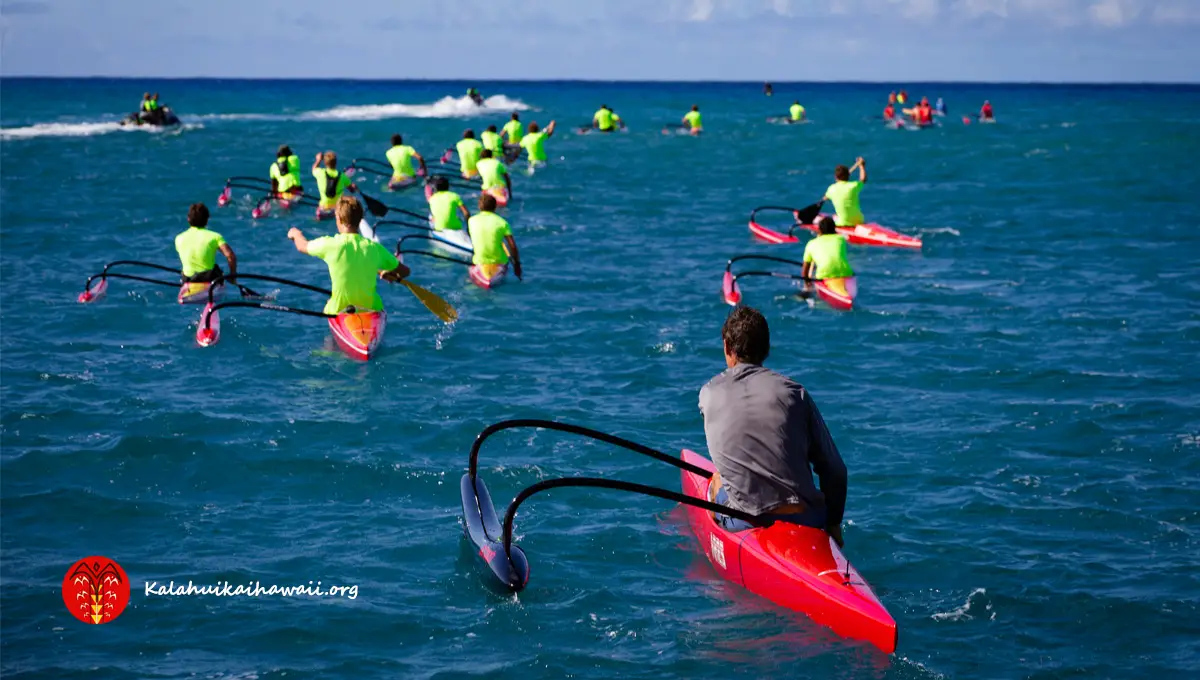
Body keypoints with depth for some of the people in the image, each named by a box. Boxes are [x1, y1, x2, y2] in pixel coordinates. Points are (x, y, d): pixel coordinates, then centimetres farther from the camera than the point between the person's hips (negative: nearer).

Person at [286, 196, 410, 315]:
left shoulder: (329, 244, -16)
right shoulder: (374, 247, -10)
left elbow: (302, 246, 7)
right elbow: (405, 271, 0)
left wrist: (296, 234, 31)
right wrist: (391, 276, 24)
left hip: (338, 312, 0)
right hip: (371, 310, 0)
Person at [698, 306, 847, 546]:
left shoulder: (708, 394, 2)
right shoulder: (794, 392, -1)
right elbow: (834, 470, 1)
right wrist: (834, 525, 13)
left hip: (742, 524, -1)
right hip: (806, 521, 1)